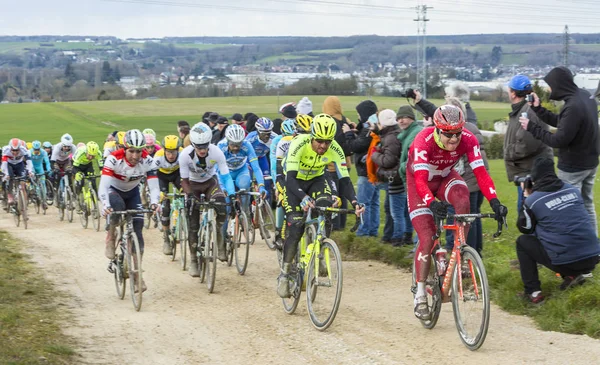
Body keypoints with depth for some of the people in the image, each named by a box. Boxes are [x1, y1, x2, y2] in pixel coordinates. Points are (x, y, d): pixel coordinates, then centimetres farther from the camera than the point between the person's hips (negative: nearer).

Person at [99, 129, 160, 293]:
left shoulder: (147, 161, -26)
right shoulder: (114, 159, -33)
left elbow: (153, 185, -29)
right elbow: (103, 186, -39)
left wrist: (154, 203, -49)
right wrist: (106, 205, -57)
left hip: (132, 193, 3)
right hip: (113, 190, -3)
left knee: (137, 229, -10)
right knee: (117, 205, -39)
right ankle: (111, 237, -11)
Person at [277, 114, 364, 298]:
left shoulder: (335, 150, -24)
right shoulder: (299, 144, -34)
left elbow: (344, 179, -25)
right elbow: (290, 179, -40)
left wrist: (354, 201, -43)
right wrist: (303, 198, -58)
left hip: (316, 179, 3)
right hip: (294, 181, -3)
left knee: (326, 206, -29)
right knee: (296, 226, -17)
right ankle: (284, 273, -3)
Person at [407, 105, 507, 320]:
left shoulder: (468, 140, -27)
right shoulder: (424, 141, -36)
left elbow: (480, 173, -32)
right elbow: (420, 180, -44)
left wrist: (494, 202, -45)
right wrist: (433, 204, -61)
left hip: (445, 177, 3)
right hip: (420, 181, -2)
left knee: (462, 200, -33)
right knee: (427, 239, -12)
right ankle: (420, 296, -3)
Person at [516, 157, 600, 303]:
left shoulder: (532, 200, -5)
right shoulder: (573, 190, 8)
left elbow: (525, 228, 12)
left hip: (564, 262, -5)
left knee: (522, 242, 18)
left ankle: (533, 292, 10)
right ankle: (577, 273, 15)